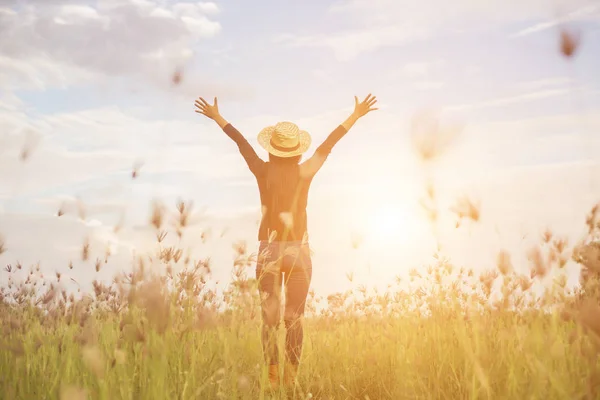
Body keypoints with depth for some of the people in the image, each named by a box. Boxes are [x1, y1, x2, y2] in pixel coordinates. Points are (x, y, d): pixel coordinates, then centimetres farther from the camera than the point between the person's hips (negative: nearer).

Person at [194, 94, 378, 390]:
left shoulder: (263, 172, -5)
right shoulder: (305, 172, -7)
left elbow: (240, 141, 7)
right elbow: (329, 144, 1)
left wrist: (216, 116, 21)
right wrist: (356, 115, 11)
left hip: (268, 251, 1)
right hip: (298, 252, 0)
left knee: (269, 319, 8)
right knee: (294, 319, 9)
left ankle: (272, 377, 6)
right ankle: (291, 377, 11)